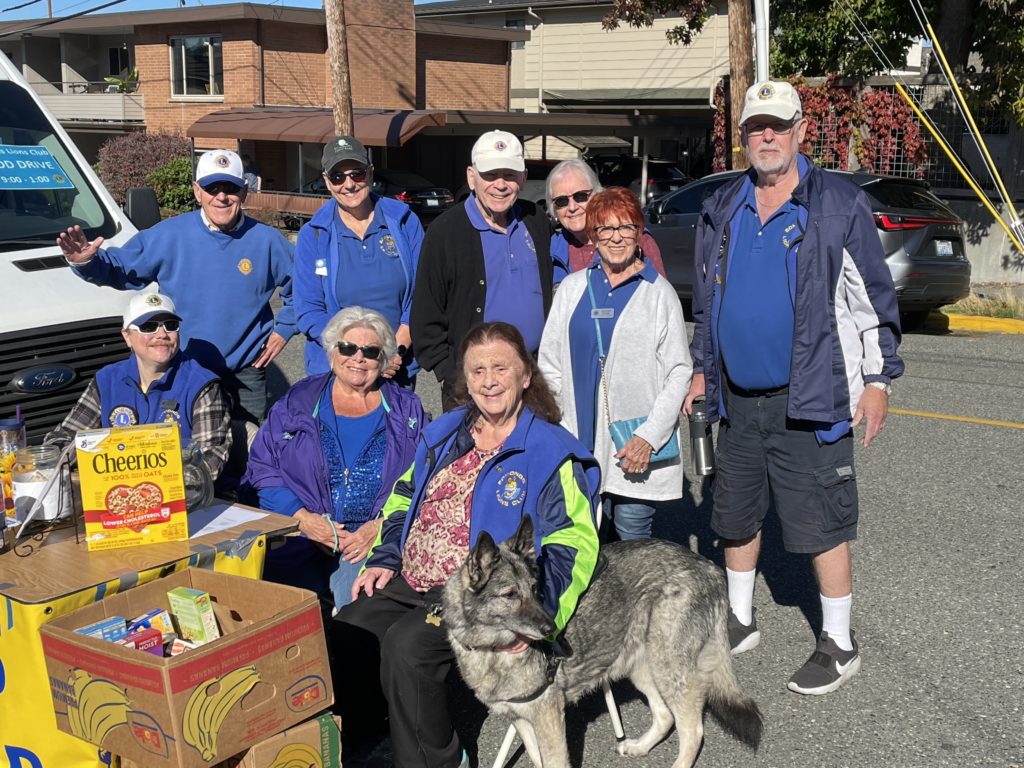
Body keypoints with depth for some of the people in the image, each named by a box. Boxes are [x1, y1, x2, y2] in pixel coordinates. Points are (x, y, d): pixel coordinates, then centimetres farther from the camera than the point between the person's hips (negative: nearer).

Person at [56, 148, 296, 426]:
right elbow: (119, 268, -4)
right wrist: (87, 262, -24)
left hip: (246, 374, 0)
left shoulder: (268, 241, -2)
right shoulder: (169, 235, -4)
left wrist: (284, 329, 1)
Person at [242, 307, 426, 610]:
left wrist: (379, 526, -10)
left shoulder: (406, 410, 12)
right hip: (298, 536, 1)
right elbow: (261, 469, 8)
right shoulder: (298, 402, 13)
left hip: (378, 538, -1)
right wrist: (303, 518, -8)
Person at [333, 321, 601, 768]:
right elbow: (404, 498, 24)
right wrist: (384, 559, 8)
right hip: (406, 583, 6)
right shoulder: (443, 434, 16)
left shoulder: (552, 453, -5)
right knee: (341, 636, -14)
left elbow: (571, 544, -14)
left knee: (406, 645, -29)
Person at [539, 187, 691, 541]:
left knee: (634, 540, 0)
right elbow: (549, 365, 13)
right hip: (579, 444, 2)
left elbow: (679, 372, -1)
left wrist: (650, 436, -10)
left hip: (637, 448, -2)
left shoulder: (659, 292, 4)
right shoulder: (572, 288, 12)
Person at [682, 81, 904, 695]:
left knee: (822, 523, 1)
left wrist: (878, 378, -7)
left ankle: (840, 645, 16)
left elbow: (874, 298, -4)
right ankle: (741, 622, 34)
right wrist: (703, 369, 18)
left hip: (809, 401, -5)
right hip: (738, 398, 6)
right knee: (736, 517, 16)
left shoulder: (839, 205, -6)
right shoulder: (722, 211, 9)